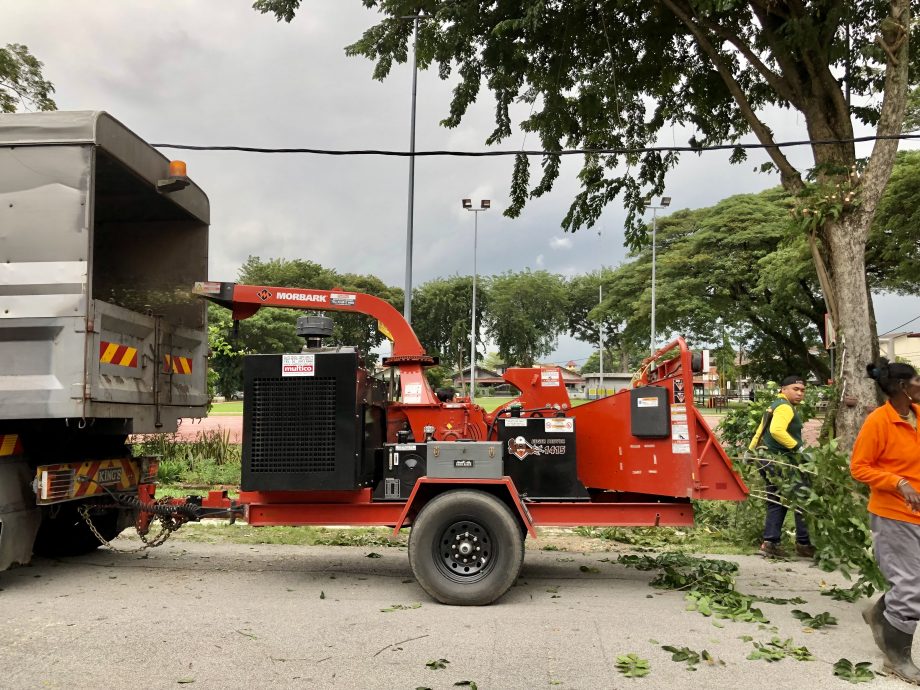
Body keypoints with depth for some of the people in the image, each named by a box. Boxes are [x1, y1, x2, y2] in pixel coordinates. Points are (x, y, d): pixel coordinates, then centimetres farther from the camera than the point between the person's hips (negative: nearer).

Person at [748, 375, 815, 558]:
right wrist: (798, 447, -24)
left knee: (776, 502, 11)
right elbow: (777, 430, -30)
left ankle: (770, 543, 9)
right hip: (781, 461, -10)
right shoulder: (785, 407, -13)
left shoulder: (776, 406, 20)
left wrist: (751, 450, 24)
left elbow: (761, 431, 22)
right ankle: (803, 543, 3)